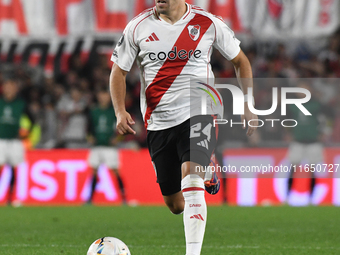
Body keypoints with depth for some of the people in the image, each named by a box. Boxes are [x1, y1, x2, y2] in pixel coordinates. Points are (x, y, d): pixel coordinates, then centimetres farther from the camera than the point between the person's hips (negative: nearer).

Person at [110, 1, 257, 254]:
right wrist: (120, 111, -8)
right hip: (158, 122, 3)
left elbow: (240, 61, 12)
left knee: (190, 177, -28)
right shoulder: (138, 27, 1)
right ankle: (206, 177, 45)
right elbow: (118, 71, 9)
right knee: (174, 203, 8)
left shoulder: (208, 24, -2)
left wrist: (248, 106, 5)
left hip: (198, 114, -3)